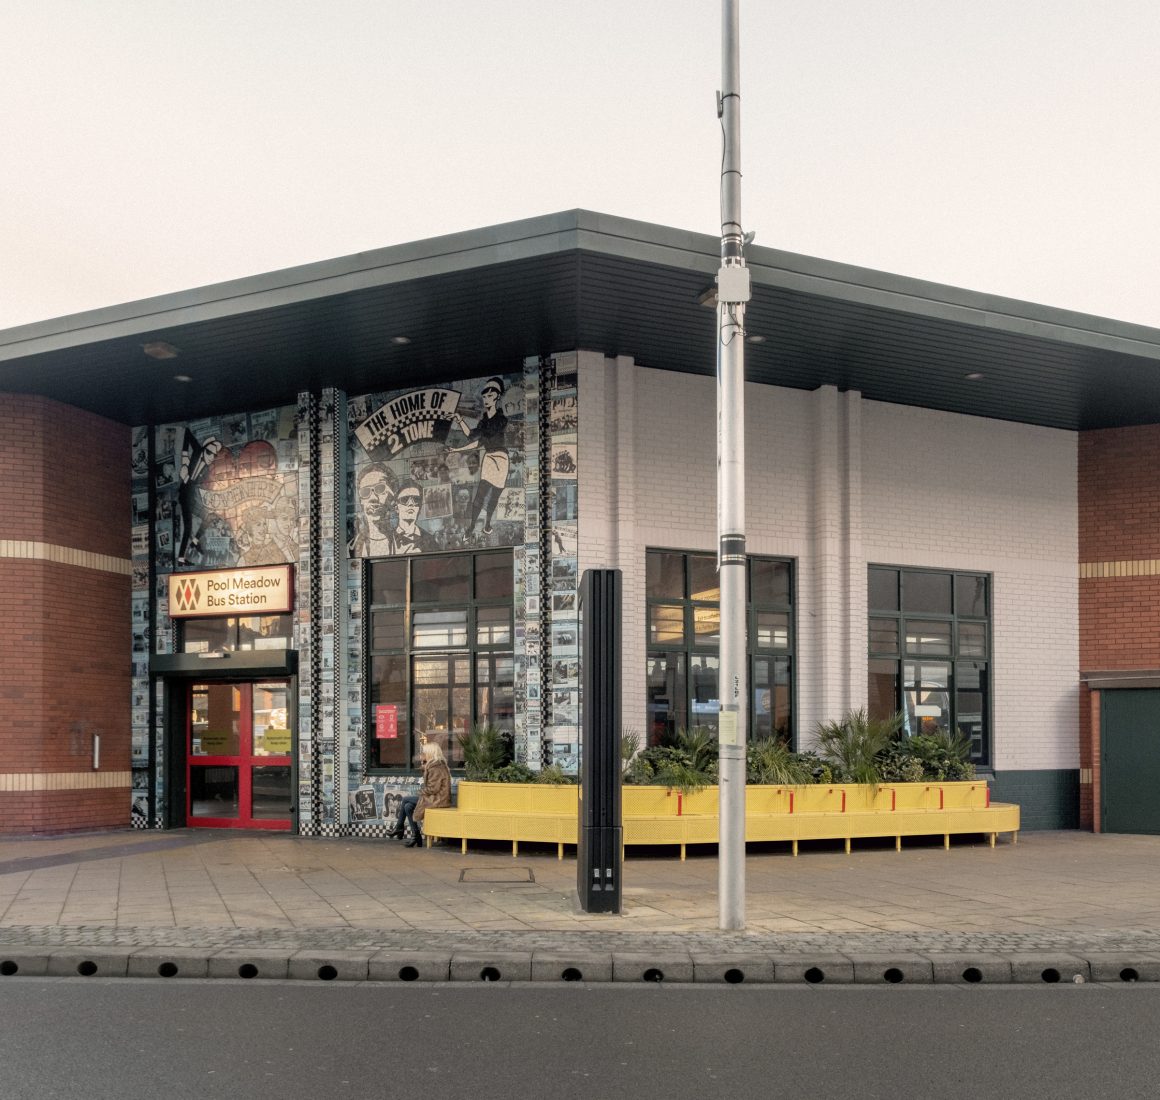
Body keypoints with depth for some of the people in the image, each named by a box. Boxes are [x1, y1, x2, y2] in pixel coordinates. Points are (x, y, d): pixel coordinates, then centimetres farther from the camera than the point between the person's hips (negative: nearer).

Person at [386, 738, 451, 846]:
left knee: (406, 799, -1)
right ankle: (416, 837, 1)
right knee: (408, 806, 1)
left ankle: (398, 828, 13)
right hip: (434, 798, 9)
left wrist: (422, 791, -7)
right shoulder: (433, 765, 12)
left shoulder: (436, 768, -19)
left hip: (437, 800, -9)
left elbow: (433, 789, -22)